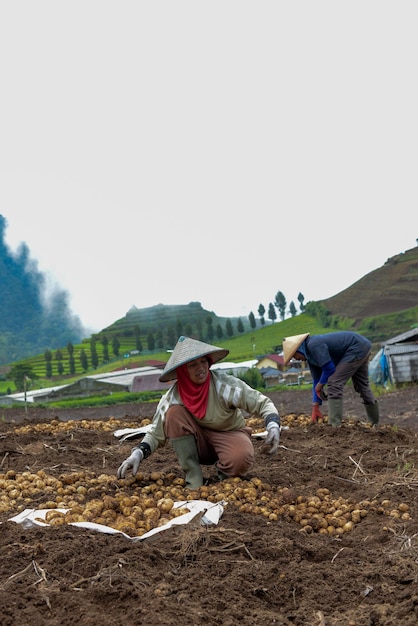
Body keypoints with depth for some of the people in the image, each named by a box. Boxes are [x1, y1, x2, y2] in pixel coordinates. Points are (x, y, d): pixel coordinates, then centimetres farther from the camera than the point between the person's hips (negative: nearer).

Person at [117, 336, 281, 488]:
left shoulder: (224, 384, -22)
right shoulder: (173, 396, -16)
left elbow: (263, 403, -18)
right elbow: (156, 433, -10)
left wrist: (273, 425, -38)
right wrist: (137, 453, -28)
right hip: (199, 443, 3)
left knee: (241, 458, -38)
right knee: (174, 413, -25)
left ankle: (224, 473, 0)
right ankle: (193, 480, -20)